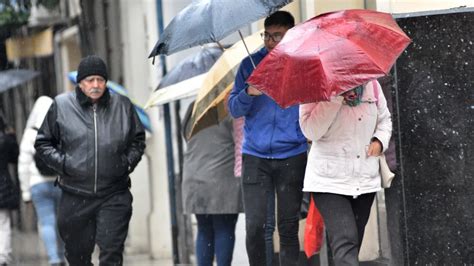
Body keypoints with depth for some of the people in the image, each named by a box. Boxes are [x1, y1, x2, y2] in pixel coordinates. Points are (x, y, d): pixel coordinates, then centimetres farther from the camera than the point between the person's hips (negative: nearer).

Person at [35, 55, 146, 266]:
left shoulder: (122, 105, 6)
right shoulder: (61, 105, 1)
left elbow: (138, 140, 20)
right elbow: (43, 143, 9)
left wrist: (128, 162, 3)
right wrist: (62, 163, -5)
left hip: (114, 195, 0)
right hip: (75, 198, 0)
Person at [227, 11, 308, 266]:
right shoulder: (250, 65, 6)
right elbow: (234, 109, 5)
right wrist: (248, 93, -14)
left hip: (291, 157, -1)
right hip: (255, 156, 1)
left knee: (288, 227, 2)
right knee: (254, 226, -4)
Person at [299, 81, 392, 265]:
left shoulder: (371, 85, 3)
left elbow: (384, 119, 20)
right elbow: (310, 131, -20)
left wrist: (380, 140, -1)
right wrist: (334, 96, -25)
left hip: (366, 179, 5)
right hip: (329, 181, -5)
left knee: (353, 245, 13)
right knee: (345, 243, -20)